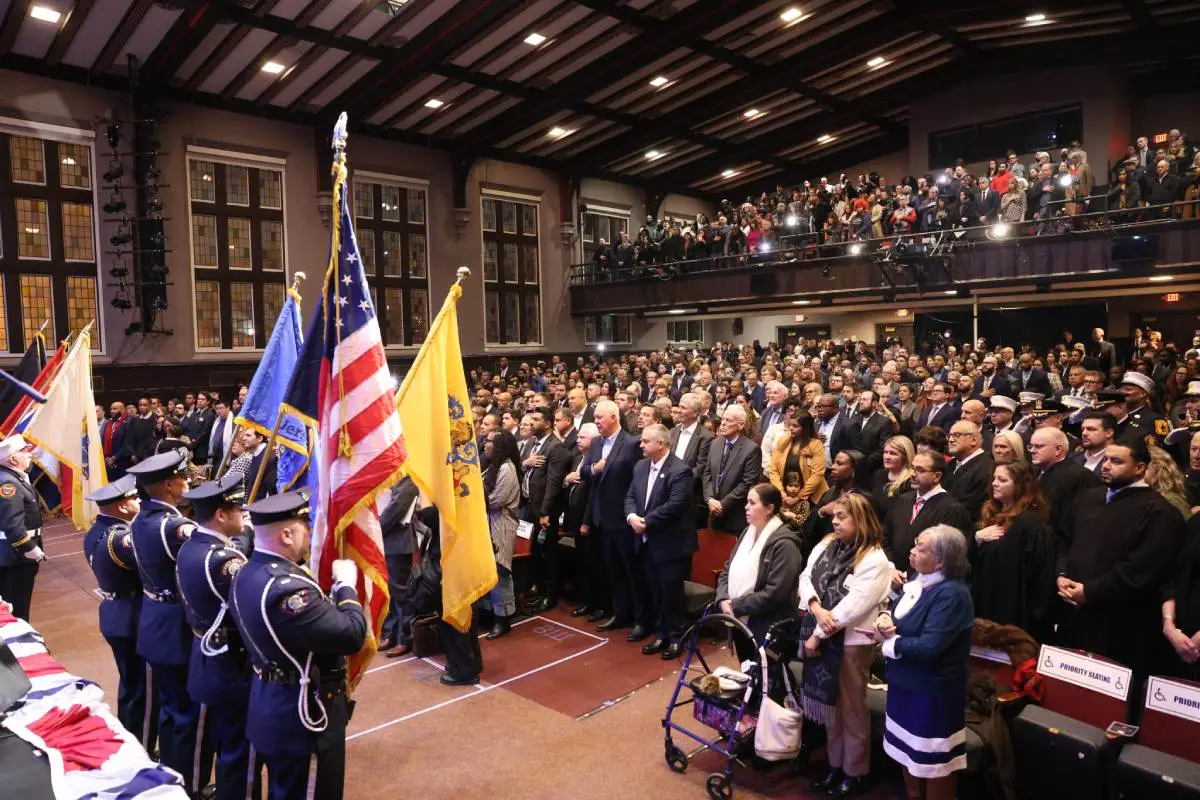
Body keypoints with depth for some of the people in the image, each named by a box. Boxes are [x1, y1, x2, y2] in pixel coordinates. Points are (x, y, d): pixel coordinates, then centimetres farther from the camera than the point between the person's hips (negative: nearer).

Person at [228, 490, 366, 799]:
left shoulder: (248, 574, 0)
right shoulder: (286, 588, -32)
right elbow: (352, 635, -30)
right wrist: (346, 583, -17)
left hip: (273, 710, 10)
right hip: (303, 717, -10)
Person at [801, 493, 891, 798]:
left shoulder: (875, 560, -15)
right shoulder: (825, 545, 5)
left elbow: (852, 606, -19)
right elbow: (805, 579, 2)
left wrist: (818, 635, -16)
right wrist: (817, 609, -17)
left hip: (851, 641, -6)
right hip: (820, 636, 6)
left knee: (851, 708, 9)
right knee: (830, 704, 17)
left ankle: (855, 772, 26)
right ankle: (835, 765, 33)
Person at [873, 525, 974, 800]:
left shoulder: (951, 594, -27)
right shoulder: (919, 579, 1)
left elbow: (928, 646, -32)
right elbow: (899, 615, 12)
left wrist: (890, 640, -17)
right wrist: (885, 618, -12)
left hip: (933, 692, -9)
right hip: (906, 683, 9)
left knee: (933, 765, 9)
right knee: (908, 756, 24)